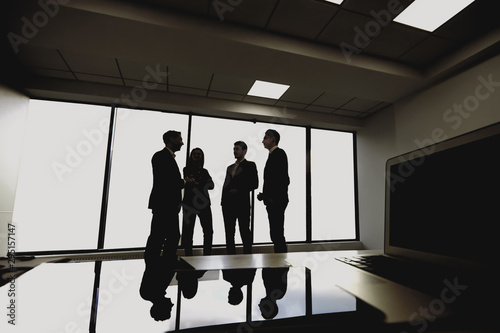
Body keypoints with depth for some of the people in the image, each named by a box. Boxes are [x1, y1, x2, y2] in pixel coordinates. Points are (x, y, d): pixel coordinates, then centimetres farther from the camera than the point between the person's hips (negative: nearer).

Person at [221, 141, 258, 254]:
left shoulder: (250, 165, 3)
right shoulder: (230, 167, 20)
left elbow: (254, 184, -5)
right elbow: (225, 185, 18)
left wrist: (238, 190, -11)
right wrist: (223, 201, 6)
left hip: (242, 203, -6)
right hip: (228, 204, 6)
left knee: (245, 232, 0)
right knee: (229, 233, 9)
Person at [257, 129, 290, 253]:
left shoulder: (279, 153, -8)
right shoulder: (273, 155, 19)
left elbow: (283, 179, -18)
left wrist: (272, 198, -18)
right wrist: (264, 195, 10)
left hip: (276, 201, -10)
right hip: (272, 202, 10)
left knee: (277, 234, -6)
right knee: (276, 234, 14)